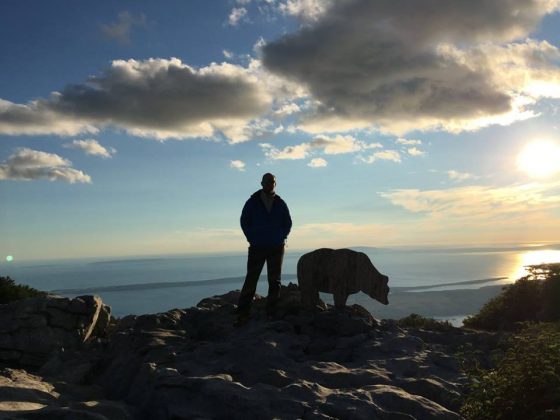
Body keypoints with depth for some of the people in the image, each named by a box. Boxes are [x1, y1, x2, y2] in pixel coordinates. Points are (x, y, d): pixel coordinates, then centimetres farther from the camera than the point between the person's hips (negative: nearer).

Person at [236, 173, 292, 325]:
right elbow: (244, 221, 8)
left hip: (276, 248, 2)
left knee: (274, 281, 5)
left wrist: (282, 238, 4)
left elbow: (288, 223, 16)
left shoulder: (280, 204, 7)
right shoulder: (252, 202, 1)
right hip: (257, 248, -2)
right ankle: (243, 313, -4)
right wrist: (251, 238, 0)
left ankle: (272, 313, 12)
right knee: (251, 280, -5)